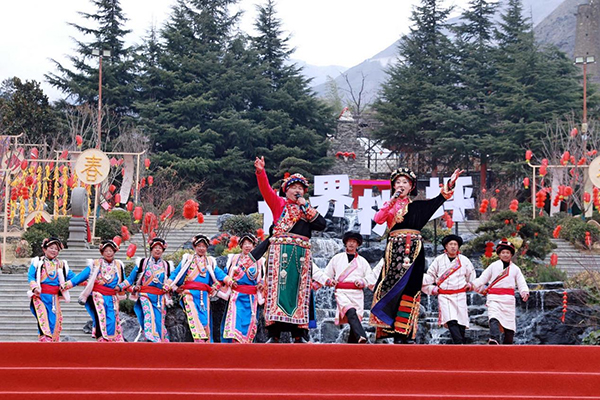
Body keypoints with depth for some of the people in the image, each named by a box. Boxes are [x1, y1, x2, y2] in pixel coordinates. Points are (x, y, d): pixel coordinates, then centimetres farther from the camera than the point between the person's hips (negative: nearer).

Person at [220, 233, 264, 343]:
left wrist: (261, 283, -3)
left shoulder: (258, 261, 12)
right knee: (234, 319, -15)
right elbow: (226, 274, 12)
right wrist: (229, 281, -7)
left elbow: (262, 277, 17)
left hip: (251, 297, 1)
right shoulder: (234, 258, 11)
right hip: (236, 296, -1)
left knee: (249, 323, -1)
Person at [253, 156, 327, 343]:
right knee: (278, 287, -11)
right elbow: (266, 189, -3)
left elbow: (322, 224, 7)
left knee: (299, 290, 0)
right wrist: (260, 171, -19)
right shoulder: (279, 203, 14)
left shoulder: (308, 210, 23)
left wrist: (306, 206, 4)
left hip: (302, 254, 4)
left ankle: (298, 334, -1)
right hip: (281, 250, -4)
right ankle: (274, 333, -15)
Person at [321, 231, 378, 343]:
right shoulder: (337, 258, 17)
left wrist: (363, 281, -3)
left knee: (357, 318, -6)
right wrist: (329, 281, 1)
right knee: (351, 312, -29)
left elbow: (372, 278, 16)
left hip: (357, 293, 3)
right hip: (341, 292, -3)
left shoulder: (362, 261, 18)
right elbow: (327, 274, 22)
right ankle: (362, 337, -48)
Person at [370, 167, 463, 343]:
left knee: (409, 287, -7)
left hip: (413, 249, 0)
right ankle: (396, 331, -6)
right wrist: (392, 201, -6)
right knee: (394, 287, -6)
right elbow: (378, 219, -2)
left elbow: (438, 200, 4)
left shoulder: (417, 205, 16)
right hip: (394, 248, 0)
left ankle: (406, 332, -9)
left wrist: (450, 183, -8)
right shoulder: (389, 205, 16)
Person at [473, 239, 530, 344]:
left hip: (509, 299, 2)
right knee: (494, 319, -26)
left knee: (510, 327, 0)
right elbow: (483, 278, 10)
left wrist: (525, 292, -12)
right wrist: (472, 285, -7)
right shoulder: (493, 266, 14)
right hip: (494, 298, -2)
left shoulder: (515, 269, 16)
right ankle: (494, 339, -46)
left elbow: (521, 283, 9)